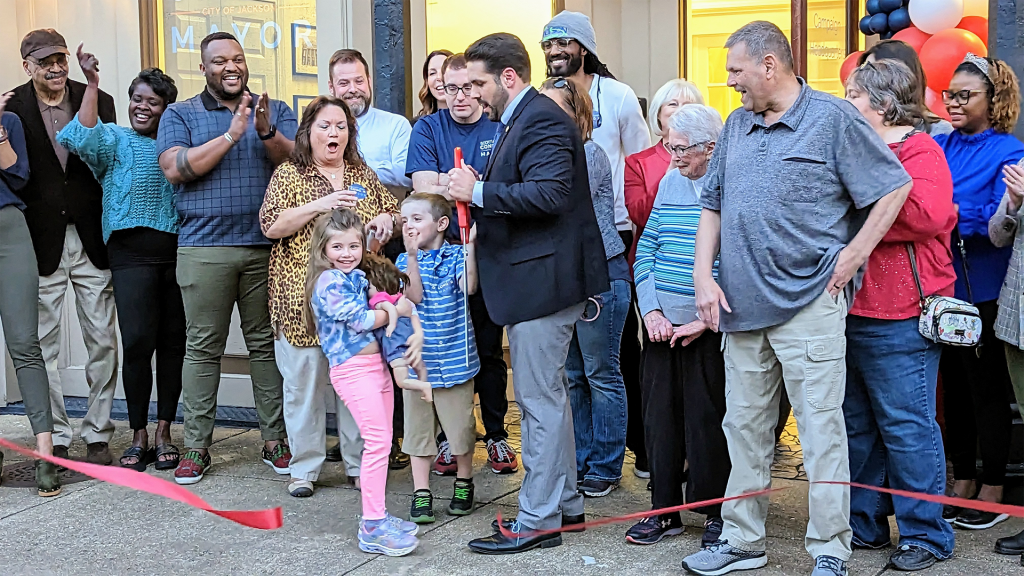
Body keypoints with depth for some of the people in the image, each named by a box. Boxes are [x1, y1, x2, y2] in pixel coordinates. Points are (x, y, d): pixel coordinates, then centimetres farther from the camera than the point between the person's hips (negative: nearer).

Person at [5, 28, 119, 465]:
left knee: (102, 342, 4)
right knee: (43, 345, 4)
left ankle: (98, 434, 15)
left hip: (92, 241, 1)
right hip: (41, 243, -1)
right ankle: (55, 437, 15)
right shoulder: (12, 107, 0)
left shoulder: (97, 100, 4)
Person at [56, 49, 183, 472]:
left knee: (173, 343, 2)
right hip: (132, 252, -2)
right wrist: (92, 85, -11)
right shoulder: (115, 140, 11)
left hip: (177, 250, 2)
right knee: (137, 343, -9)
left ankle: (164, 433, 13)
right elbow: (83, 139, -8)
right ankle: (139, 437, 3)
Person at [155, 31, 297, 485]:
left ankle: (274, 439, 12)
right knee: (202, 347, 1)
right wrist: (232, 134, -13)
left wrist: (267, 133, -20)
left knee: (267, 343, 5)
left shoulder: (275, 111, 13)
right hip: (204, 248, -1)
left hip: (267, 246, 1)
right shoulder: (180, 115, 9)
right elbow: (175, 168, -8)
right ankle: (196, 445, 8)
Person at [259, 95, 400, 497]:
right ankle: (304, 467, 11)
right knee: (304, 382, 0)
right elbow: (270, 225, -7)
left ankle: (360, 464, 14)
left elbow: (392, 216, 21)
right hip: (302, 296, -3)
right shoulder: (289, 174, 4)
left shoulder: (363, 174, 15)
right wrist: (319, 205, -16)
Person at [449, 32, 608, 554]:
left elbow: (548, 194, -27)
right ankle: (564, 504, 29)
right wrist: (475, 191, 5)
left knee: (540, 400, -4)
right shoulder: (520, 119, 17)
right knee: (548, 395, 17)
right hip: (532, 282, 11)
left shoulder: (542, 119, -15)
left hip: (543, 281, -11)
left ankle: (537, 521, 5)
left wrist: (479, 191, -22)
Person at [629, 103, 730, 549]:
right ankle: (664, 509, 20)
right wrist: (651, 310, 0)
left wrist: (705, 320, -14)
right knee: (660, 416, 8)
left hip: (709, 328, -5)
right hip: (662, 325, 5)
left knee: (707, 420, 1)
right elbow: (646, 248, 12)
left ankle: (717, 513, 16)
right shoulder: (669, 183, 11)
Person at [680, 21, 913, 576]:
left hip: (809, 305, -6)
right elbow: (712, 205, 18)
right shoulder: (736, 126, 14)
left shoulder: (834, 118, -4)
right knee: (743, 426, 13)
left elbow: (894, 188, -3)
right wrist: (703, 275, 5)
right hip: (741, 305, 6)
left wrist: (851, 258, -7)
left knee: (821, 430, -3)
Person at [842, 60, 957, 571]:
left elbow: (927, 214, -24)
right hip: (849, 312, 9)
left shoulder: (918, 151, -8)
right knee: (857, 424, 14)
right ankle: (864, 524, 26)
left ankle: (925, 534, 9)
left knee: (906, 426, -2)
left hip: (898, 320, -9)